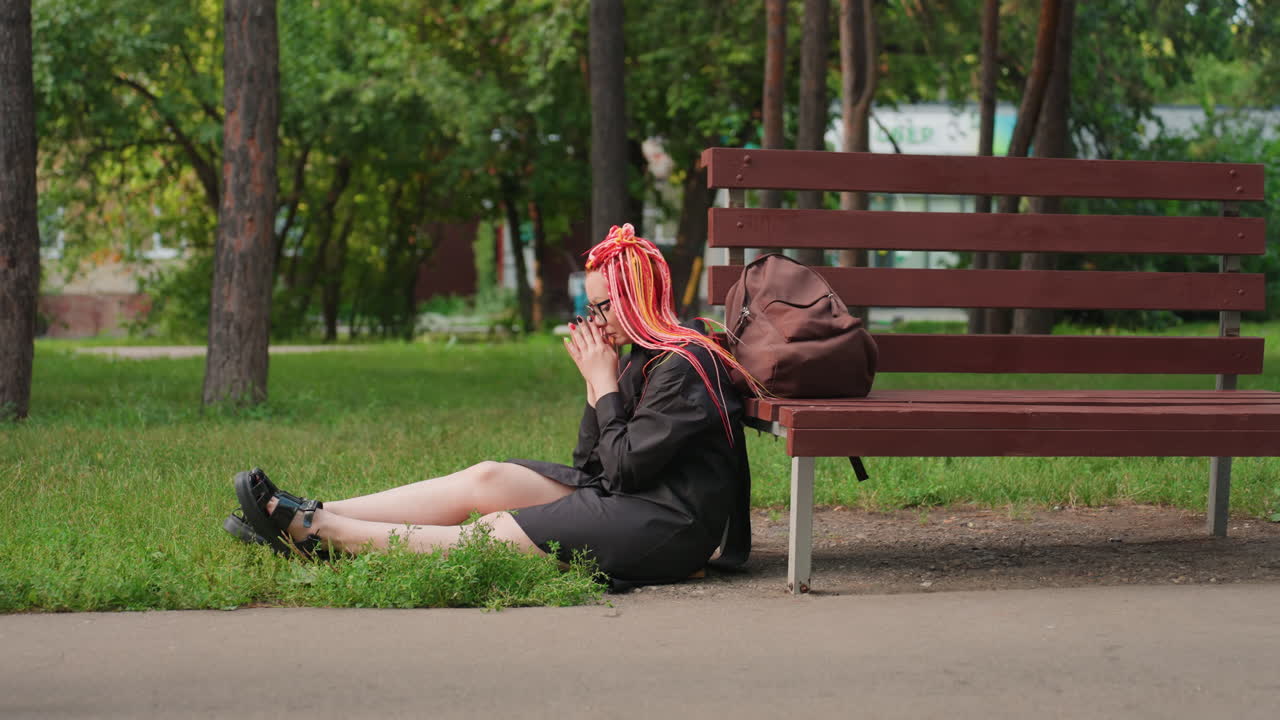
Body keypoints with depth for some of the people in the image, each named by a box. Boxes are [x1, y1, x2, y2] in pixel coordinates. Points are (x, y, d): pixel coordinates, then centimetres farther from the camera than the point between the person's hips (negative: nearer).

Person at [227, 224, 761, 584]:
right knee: (488, 478, -2)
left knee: (493, 534, -12)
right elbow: (593, 465, 11)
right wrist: (595, 384, -1)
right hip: (626, 497, 9)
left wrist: (605, 386, -9)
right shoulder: (644, 360, 15)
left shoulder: (683, 366, -15)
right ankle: (315, 517, -5)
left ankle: (315, 530, -10)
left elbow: (624, 466, -18)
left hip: (671, 524, -9)